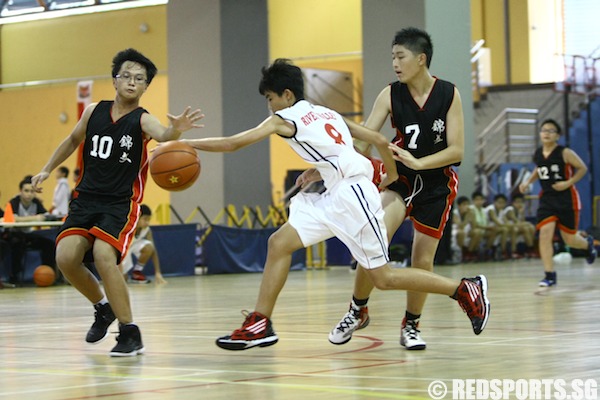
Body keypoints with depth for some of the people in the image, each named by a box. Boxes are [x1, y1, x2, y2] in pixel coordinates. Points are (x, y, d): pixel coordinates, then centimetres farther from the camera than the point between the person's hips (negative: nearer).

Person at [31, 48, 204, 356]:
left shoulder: (142, 120, -9)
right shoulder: (93, 112, 5)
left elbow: (161, 135, -33)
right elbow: (73, 140, 24)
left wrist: (176, 130, -55)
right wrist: (47, 169, 25)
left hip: (121, 203, -4)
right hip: (86, 198, 5)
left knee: (103, 255, -26)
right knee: (66, 257, -14)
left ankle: (130, 333, -14)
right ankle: (103, 307, 14)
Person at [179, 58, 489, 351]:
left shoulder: (284, 119, -2)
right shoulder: (328, 114, 19)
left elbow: (234, 143, -9)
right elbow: (379, 140, 15)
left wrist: (187, 144, -3)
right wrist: (391, 176, 29)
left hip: (352, 195, -9)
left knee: (382, 278, -2)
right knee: (279, 242, 3)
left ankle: (467, 290, 5)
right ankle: (260, 325, 2)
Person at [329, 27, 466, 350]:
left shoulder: (449, 94, -11)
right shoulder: (390, 95, -10)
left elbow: (456, 150, -13)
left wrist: (417, 163, -27)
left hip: (436, 183, 0)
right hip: (400, 178, 0)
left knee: (423, 258, 2)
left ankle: (411, 325, 21)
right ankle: (357, 311, -1)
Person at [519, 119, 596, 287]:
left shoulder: (565, 153, -13)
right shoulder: (537, 155, 2)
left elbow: (583, 168, -7)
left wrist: (568, 183, -19)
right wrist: (528, 182, 7)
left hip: (566, 198, -4)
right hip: (547, 198, 4)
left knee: (570, 239, 6)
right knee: (545, 234, -15)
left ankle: (588, 243, 45)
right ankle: (550, 275, -9)